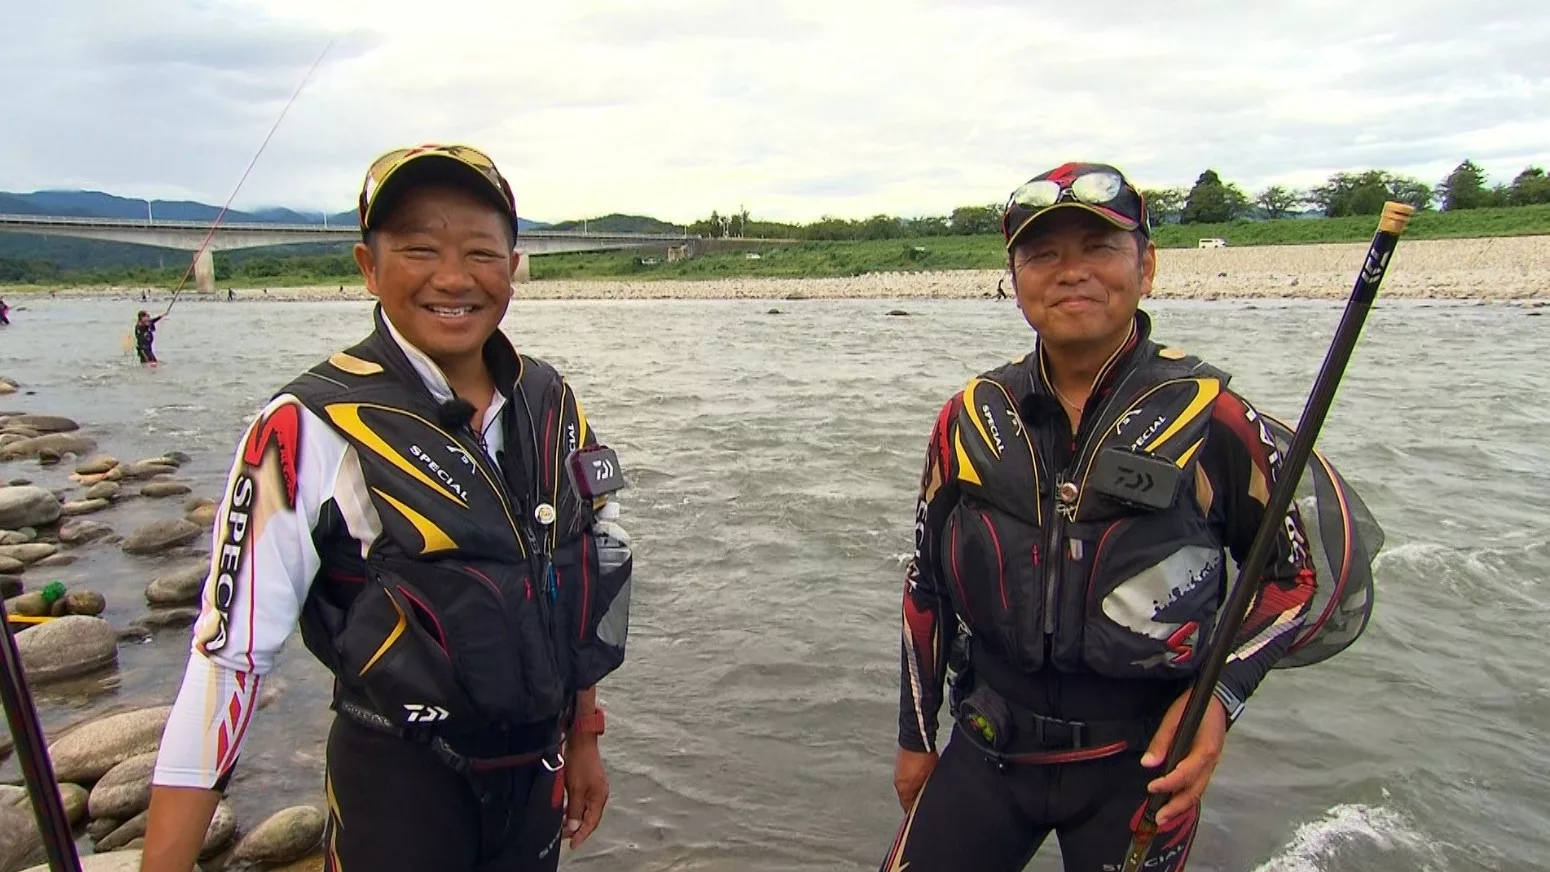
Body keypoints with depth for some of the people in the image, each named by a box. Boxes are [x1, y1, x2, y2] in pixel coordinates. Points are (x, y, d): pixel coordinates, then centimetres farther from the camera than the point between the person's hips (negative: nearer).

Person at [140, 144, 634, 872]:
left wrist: (583, 740, 13)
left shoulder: (552, 405, -2)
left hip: (535, 771, 6)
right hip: (399, 784, -5)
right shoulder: (312, 430, -17)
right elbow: (228, 652, -17)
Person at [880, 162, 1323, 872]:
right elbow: (927, 583, 6)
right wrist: (915, 739, 12)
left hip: (1140, 762, -2)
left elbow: (1292, 572, 1)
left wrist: (1222, 694, -15)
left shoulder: (1209, 419, -12)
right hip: (989, 747, 3)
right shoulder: (970, 419, -3)